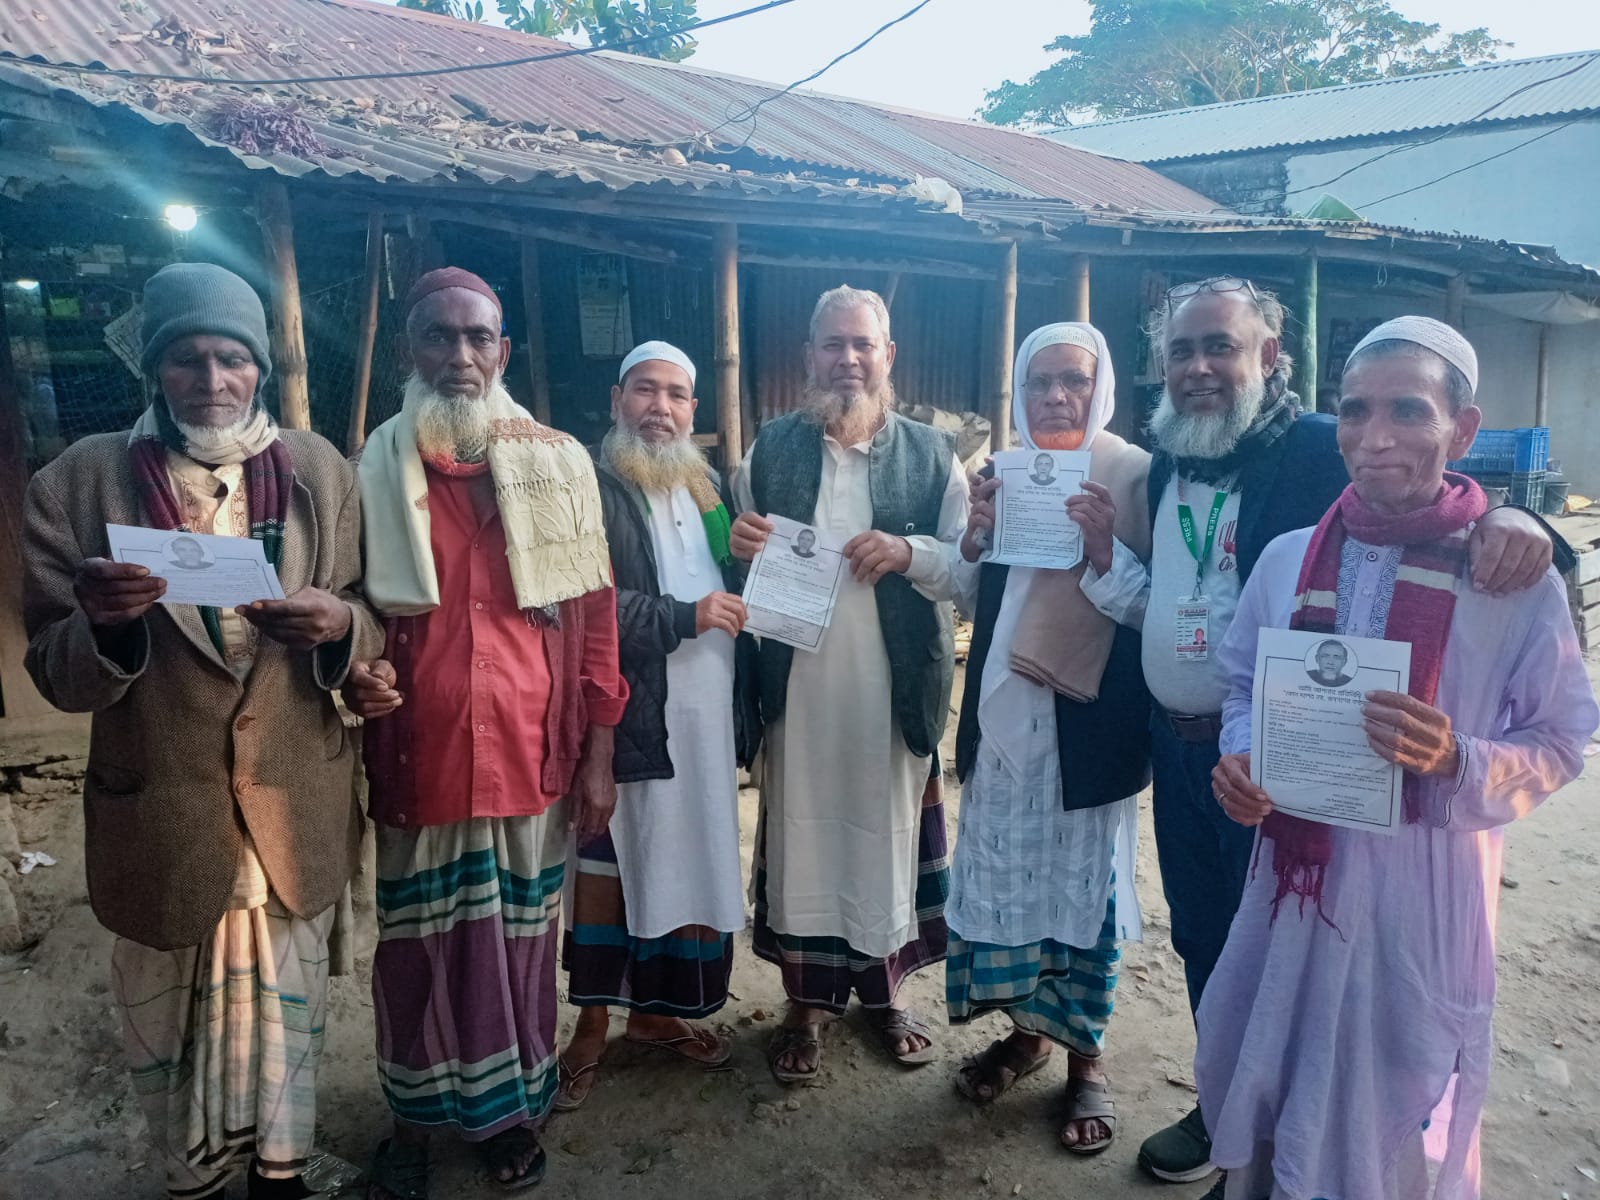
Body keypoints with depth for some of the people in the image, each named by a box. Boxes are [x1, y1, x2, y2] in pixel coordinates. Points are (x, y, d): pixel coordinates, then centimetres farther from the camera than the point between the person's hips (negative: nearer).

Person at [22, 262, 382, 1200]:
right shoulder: (81, 482, -4)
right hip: (162, 817, -1)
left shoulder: (321, 472, 0)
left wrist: (339, 623, -20)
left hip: (297, 813, 1)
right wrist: (105, 625, -26)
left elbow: (378, 624, 3)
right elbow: (56, 674, -4)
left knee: (288, 1012, 19)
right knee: (170, 1030, 17)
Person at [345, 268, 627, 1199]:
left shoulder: (560, 464, 0)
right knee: (417, 946, 13)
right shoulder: (375, 472, 1)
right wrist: (355, 675, -11)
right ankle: (415, 1115, 35)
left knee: (520, 938, 13)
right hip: (417, 760, 0)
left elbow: (594, 615, 1)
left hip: (531, 758, 0)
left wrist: (598, 756, -1)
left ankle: (513, 1104, 36)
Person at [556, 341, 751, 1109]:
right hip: (624, 715, -6)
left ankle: (654, 1009, 30)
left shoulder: (709, 484, 16)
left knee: (686, 864, 12)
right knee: (606, 864, 4)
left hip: (706, 718, 6)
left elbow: (736, 586, 25)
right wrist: (679, 618, -16)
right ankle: (592, 1023, 22)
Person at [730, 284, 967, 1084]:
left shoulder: (931, 455, 2)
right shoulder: (769, 450, 6)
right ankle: (807, 1002, 28)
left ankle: (882, 991, 34)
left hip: (896, 691, 0)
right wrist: (739, 545, -10)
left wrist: (907, 552, -18)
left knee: (887, 835, 12)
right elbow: (736, 564, 13)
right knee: (801, 837, 9)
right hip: (796, 688, 1)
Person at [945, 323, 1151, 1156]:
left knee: (1083, 886, 7)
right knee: (1001, 877, 12)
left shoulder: (1136, 477, -6)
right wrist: (977, 536, -7)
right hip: (1004, 719, 5)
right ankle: (1025, 1030, 33)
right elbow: (970, 602, 11)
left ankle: (1084, 1056, 26)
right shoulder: (1004, 476, 9)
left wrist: (1106, 549, -25)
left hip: (1089, 725, -4)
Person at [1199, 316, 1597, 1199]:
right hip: (1296, 873, 3)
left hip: (1425, 887, -3)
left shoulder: (1516, 580, -11)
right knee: (1263, 1079, 19)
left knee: (1393, 1117, 15)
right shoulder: (1289, 557, -1)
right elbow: (1241, 684, 10)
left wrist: (1459, 762, -23)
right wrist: (1240, 760, -8)